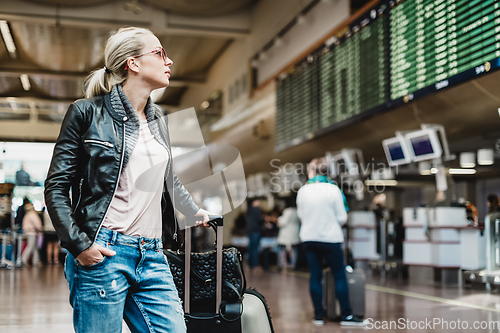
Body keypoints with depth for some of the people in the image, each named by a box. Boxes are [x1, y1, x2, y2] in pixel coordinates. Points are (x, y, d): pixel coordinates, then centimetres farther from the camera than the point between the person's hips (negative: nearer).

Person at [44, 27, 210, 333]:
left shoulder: (159, 119, 16)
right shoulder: (88, 113, -2)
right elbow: (57, 187, -3)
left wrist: (195, 211, 44)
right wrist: (79, 244, -13)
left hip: (152, 258, 6)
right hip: (103, 254, -6)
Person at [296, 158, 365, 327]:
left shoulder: (303, 191, -1)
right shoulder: (333, 189, -9)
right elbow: (342, 218, -5)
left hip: (309, 239, 3)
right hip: (330, 238, -3)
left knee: (315, 276, 7)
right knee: (340, 276, 4)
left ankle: (318, 315, 11)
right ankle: (346, 315, 5)